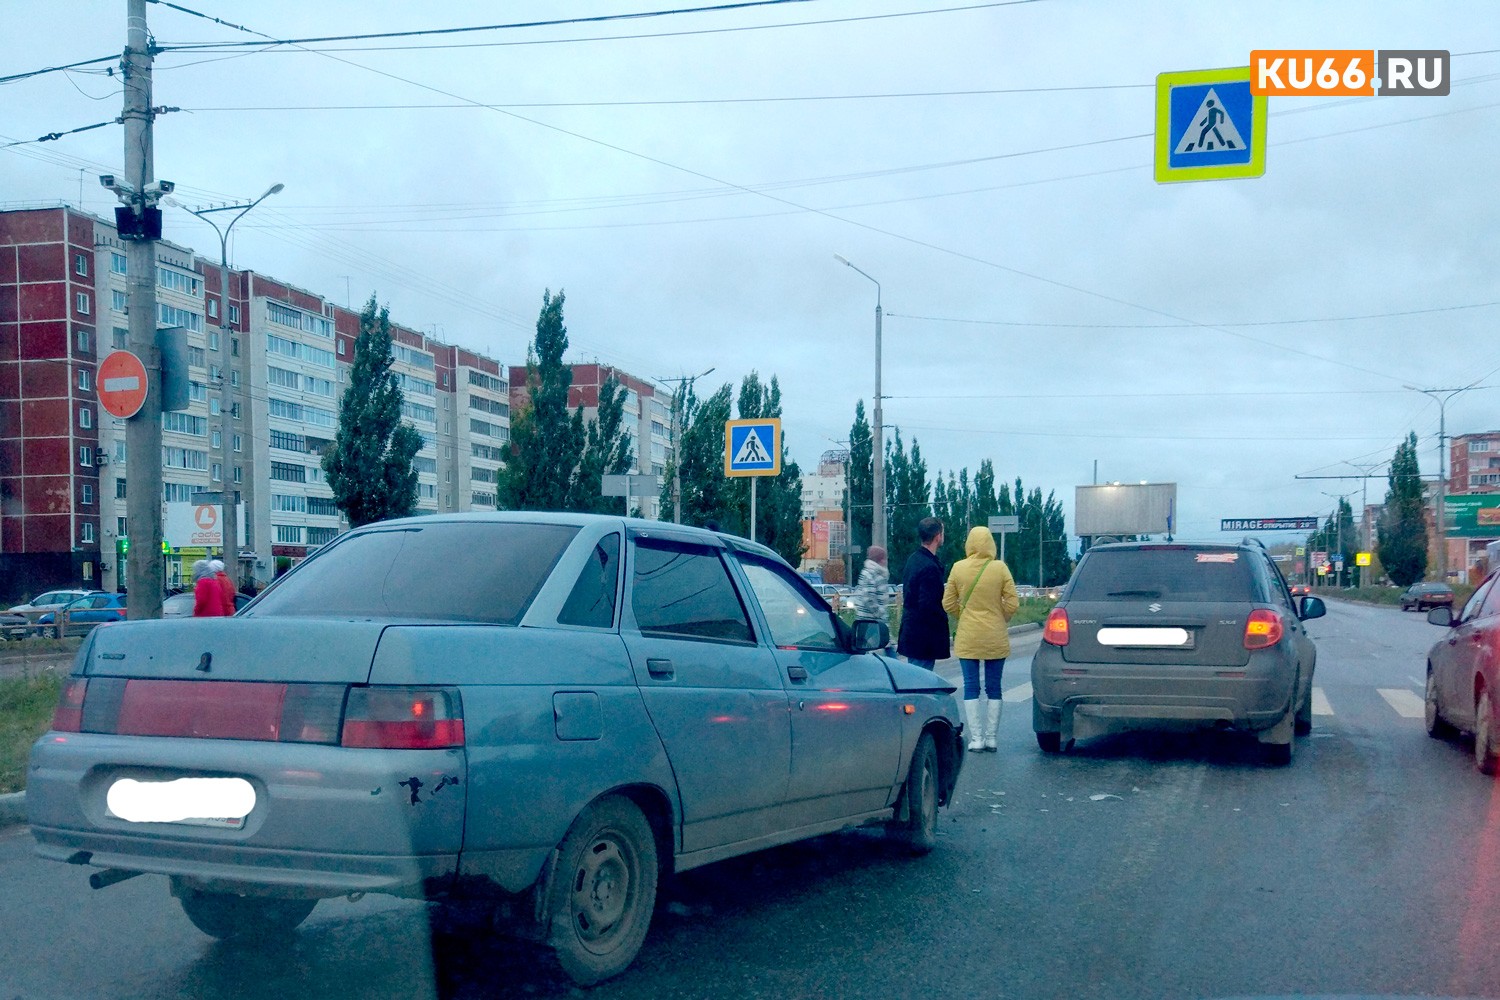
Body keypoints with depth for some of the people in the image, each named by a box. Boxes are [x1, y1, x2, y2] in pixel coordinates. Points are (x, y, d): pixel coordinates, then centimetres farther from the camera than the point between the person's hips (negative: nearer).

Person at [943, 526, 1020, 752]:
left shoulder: (958, 568, -5)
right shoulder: (1000, 568, -7)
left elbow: (948, 604, -1)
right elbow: (1012, 604, -6)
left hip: (967, 638, 0)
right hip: (996, 638, 0)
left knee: (971, 688, 6)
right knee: (994, 688, 9)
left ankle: (975, 738, 2)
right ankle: (991, 738, 11)